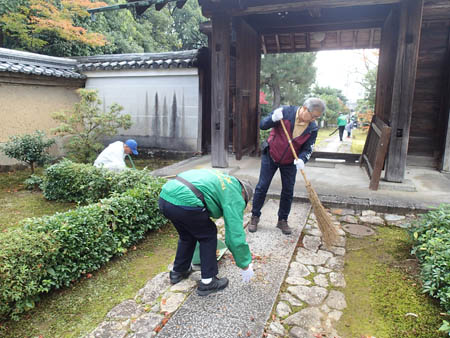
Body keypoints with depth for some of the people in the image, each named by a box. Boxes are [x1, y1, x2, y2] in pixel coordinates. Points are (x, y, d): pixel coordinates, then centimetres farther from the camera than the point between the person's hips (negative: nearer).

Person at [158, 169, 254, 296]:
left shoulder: (223, 179, 29)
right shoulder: (235, 196, 7)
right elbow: (236, 234, 4)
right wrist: (245, 266, 16)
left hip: (164, 196, 9)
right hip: (184, 203, -8)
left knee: (187, 235, 29)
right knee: (208, 235, 15)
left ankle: (178, 271, 44)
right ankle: (207, 282, 21)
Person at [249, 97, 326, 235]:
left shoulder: (313, 128, -11)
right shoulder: (285, 112, -19)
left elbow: (307, 149, -8)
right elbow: (262, 125, -17)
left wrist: (302, 159, -30)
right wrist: (273, 119, -38)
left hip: (290, 162, 2)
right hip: (270, 156, -2)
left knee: (288, 192, 5)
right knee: (262, 187, 2)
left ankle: (282, 220, 23)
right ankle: (255, 217, 18)